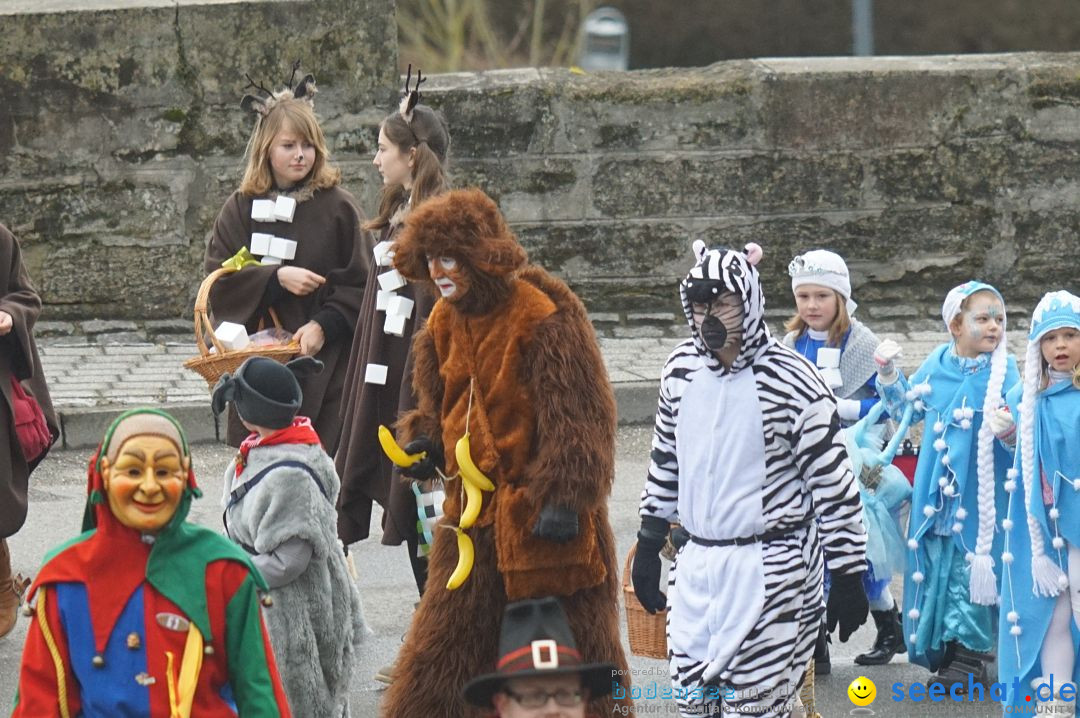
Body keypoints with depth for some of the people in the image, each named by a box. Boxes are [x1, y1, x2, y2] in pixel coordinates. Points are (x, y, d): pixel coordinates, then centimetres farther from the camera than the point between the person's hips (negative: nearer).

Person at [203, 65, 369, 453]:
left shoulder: (337, 207, 2)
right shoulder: (242, 208, 8)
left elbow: (359, 283, 0)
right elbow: (218, 276, 1)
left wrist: (324, 325, -15)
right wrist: (276, 277, -13)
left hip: (324, 366, -2)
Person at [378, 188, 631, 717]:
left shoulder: (545, 318, -15)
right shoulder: (444, 323, 9)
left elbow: (578, 415, -16)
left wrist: (563, 498, -20)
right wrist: (424, 444, 2)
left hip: (542, 512, -7)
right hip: (473, 515, 7)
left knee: (574, 645, 1)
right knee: (443, 646, 9)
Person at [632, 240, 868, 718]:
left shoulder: (792, 381, -14)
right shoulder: (682, 368, 5)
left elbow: (833, 482, -9)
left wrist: (848, 576, -8)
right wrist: (648, 547, 20)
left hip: (771, 570, -6)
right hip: (696, 566, 6)